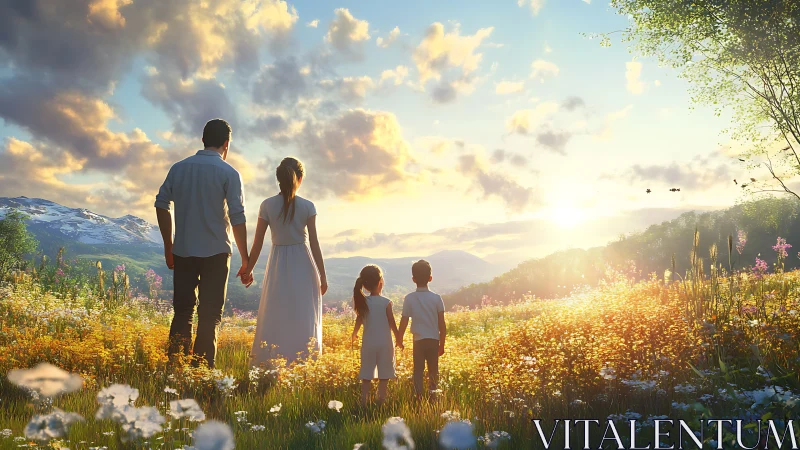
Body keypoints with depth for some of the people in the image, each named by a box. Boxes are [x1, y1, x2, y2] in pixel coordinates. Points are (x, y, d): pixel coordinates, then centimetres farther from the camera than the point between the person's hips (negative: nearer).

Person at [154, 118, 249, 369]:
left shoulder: (179, 168, 7)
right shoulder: (229, 174, -5)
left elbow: (161, 205, 6)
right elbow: (237, 219, -9)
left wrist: (168, 246, 14)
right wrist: (245, 259, -3)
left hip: (183, 252, 4)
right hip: (216, 253, -4)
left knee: (182, 312, 11)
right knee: (210, 316, 2)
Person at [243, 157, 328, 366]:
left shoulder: (267, 205, -4)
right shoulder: (308, 206, -6)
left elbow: (257, 242, -3)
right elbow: (314, 243, -6)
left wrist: (249, 269, 9)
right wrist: (322, 275, 0)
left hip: (278, 264, 1)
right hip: (303, 264, -1)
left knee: (274, 319, 11)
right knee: (304, 319, 7)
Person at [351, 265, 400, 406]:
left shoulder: (362, 302, -2)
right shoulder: (386, 302, -11)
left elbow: (359, 321, 7)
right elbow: (392, 323, -6)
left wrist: (354, 335, 26)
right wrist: (398, 339, 8)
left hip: (368, 343, 3)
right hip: (384, 343, -3)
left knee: (366, 376, 10)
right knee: (384, 376, 7)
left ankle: (364, 403, 10)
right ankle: (381, 402, 5)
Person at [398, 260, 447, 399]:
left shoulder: (409, 298, -6)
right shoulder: (436, 298, -5)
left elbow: (404, 322, -4)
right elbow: (442, 325, -4)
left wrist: (399, 341, 9)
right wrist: (442, 344, 6)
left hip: (418, 340, 0)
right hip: (434, 340, 0)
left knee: (418, 371, 10)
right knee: (433, 372, 12)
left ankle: (419, 398, 6)